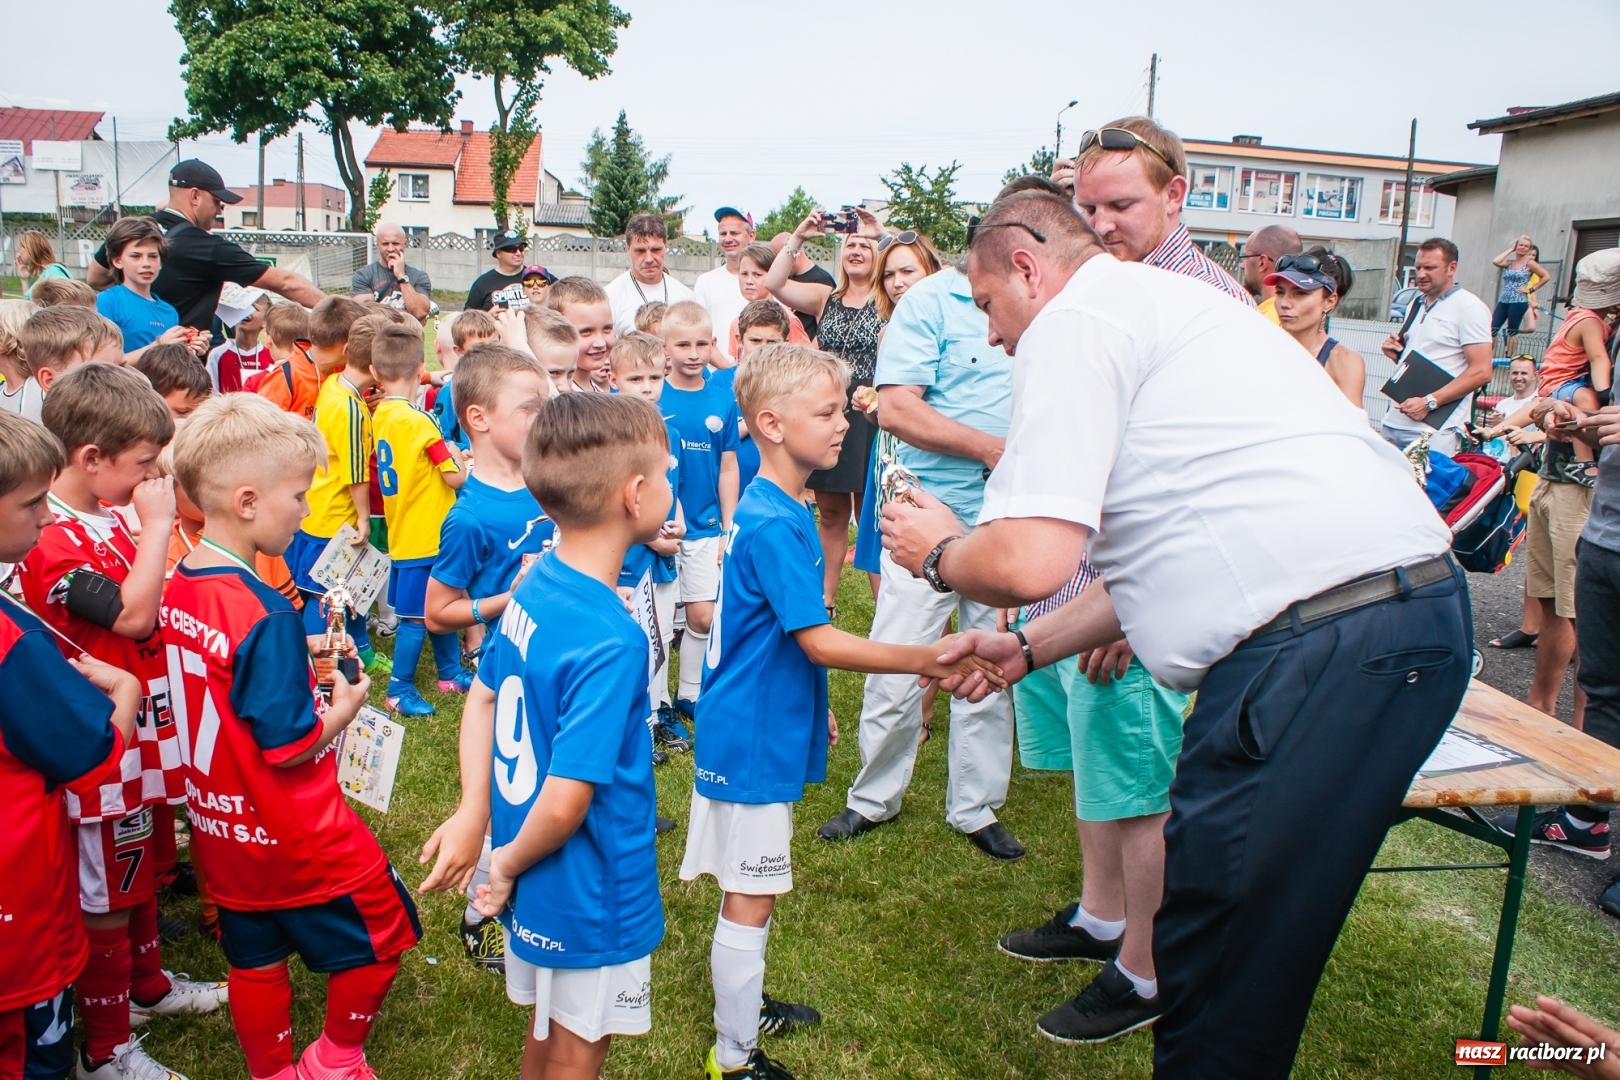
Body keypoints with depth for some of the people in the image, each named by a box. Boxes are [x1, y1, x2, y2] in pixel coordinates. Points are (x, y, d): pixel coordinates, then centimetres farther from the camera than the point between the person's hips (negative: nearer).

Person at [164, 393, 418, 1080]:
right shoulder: (264, 614, -28)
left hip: (220, 823, 8)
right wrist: (342, 709, -6)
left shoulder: (176, 586, -3)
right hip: (296, 840, -8)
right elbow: (290, 745, -23)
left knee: (255, 960, 22)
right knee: (381, 934, 14)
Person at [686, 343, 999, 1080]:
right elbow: (819, 641, -25)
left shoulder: (777, 509, 8)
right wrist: (924, 660, -23)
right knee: (750, 899, 3)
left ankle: (746, 1000, 39)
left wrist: (814, 709, 24)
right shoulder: (774, 525, -23)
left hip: (760, 729, 10)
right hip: (752, 737, -9)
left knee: (752, 888, 22)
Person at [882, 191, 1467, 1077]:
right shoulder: (1155, 300, 28)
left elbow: (1032, 559, -15)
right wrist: (1027, 649, 33)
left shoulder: (1073, 320, -4)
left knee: (1221, 977, 2)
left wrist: (940, 553, 9)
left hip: (1323, 638, -10)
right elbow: (1169, 548, 31)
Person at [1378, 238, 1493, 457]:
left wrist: (1429, 402, -20)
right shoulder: (1417, 305, 19)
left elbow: (1481, 372, -13)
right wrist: (1396, 354, 7)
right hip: (1393, 422, 7)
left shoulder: (1468, 307, -5)